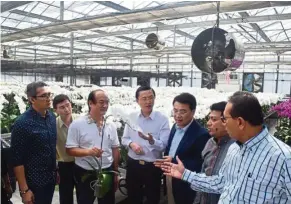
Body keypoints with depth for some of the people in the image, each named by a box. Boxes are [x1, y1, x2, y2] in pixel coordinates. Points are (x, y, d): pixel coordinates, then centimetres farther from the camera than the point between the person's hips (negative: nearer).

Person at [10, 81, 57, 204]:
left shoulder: (52, 117, 0)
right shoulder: (22, 123, -19)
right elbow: (17, 160, -17)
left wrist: (56, 170, 11)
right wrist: (24, 190, -15)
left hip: (51, 178, 6)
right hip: (34, 182, -6)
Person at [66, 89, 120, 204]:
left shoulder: (111, 125, 1)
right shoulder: (77, 124, -11)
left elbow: (115, 149, 8)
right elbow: (70, 149, -11)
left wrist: (116, 173, 10)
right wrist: (88, 151, -27)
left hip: (107, 172, 4)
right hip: (85, 174, -3)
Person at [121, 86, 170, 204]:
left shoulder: (162, 119, -12)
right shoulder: (131, 117, -1)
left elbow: (163, 146, -15)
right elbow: (124, 139, 7)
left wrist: (151, 140, -35)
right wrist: (131, 144, -15)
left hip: (153, 167, -3)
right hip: (133, 165, 3)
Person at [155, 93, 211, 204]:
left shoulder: (201, 134, -22)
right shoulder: (175, 127, 3)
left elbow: (199, 165, -23)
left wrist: (173, 161, -27)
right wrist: (164, 162, -2)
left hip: (185, 185, -7)